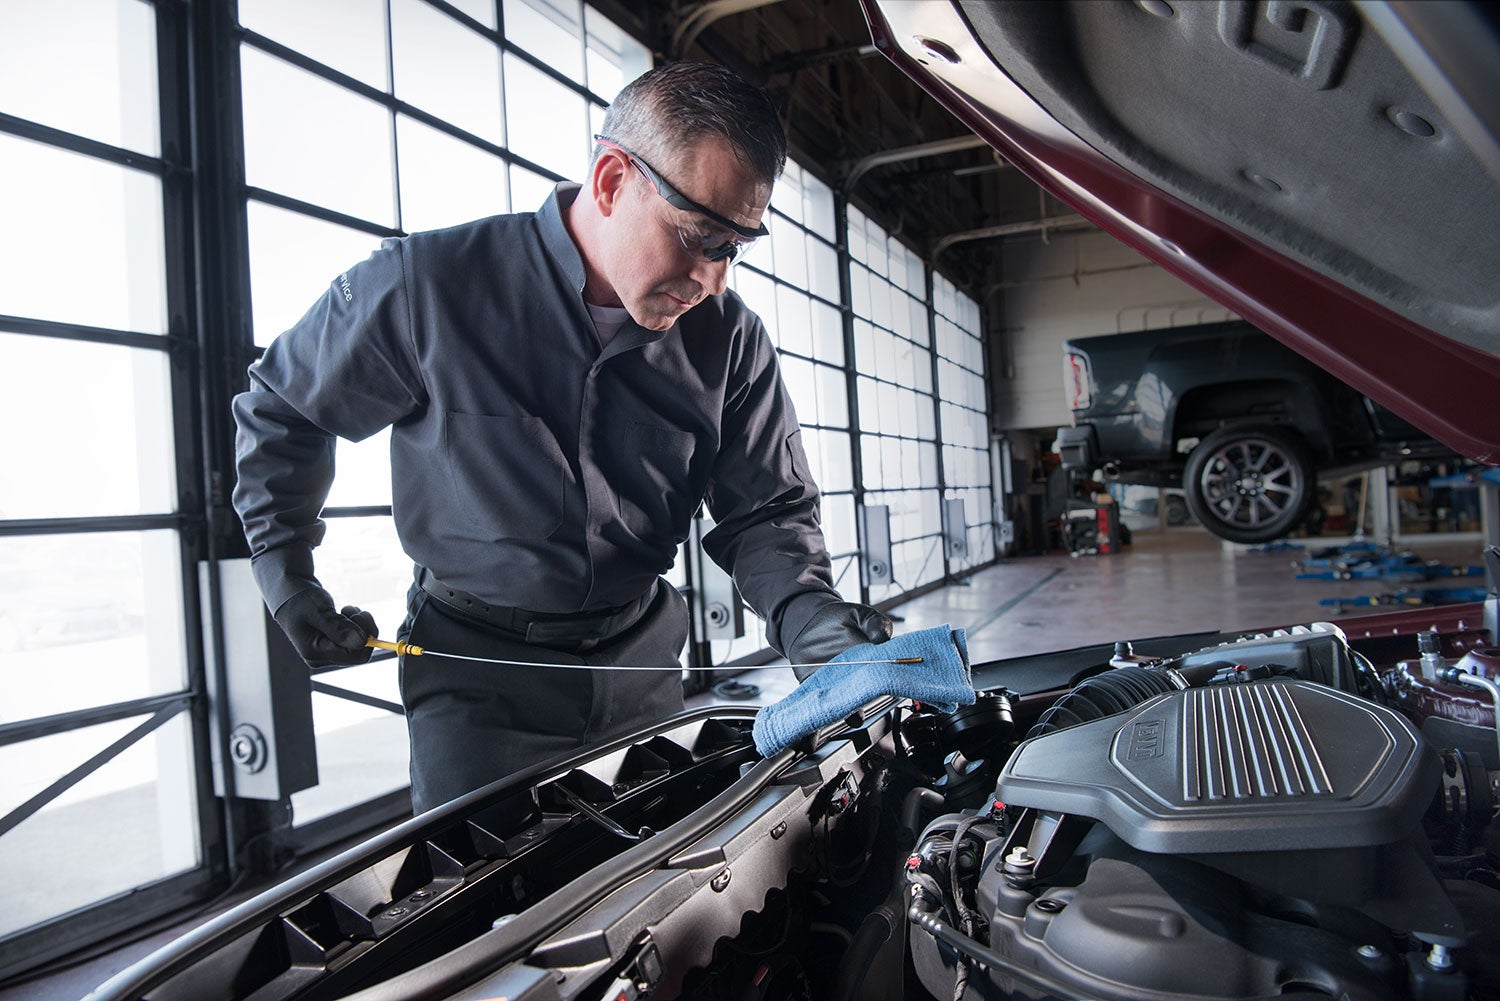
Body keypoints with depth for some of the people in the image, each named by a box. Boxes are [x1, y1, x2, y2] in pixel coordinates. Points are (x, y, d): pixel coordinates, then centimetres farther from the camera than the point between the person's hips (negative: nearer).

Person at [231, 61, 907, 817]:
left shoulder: (730, 339, -7)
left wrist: (809, 617, -22)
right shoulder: (425, 285, -16)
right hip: (479, 662, -3)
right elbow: (278, 409, 0)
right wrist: (286, 579, 0)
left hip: (643, 657, 3)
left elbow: (768, 509, -2)